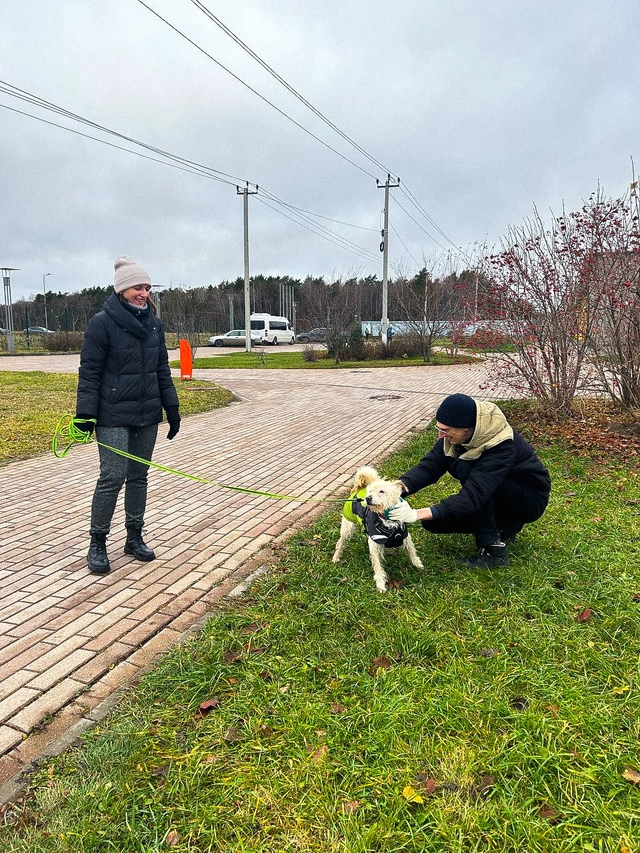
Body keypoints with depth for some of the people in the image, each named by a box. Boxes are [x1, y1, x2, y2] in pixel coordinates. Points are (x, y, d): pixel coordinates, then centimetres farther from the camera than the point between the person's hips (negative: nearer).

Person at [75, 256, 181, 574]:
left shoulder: (154, 323, 9)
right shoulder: (102, 322, -7)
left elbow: (162, 369, 14)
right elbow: (89, 371, -8)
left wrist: (172, 408, 12)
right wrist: (85, 414, -13)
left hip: (147, 416, 6)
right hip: (113, 417, -5)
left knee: (139, 476, 11)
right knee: (112, 477, -6)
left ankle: (134, 537, 24)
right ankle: (97, 544, 9)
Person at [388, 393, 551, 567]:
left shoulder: (502, 445, -36)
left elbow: (473, 497, -42)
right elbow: (429, 466, -19)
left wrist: (418, 514, -49)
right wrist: (400, 486, -39)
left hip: (532, 499, -7)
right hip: (496, 497, 7)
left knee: (466, 468, -32)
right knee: (433, 522, -8)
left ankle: (494, 549, -22)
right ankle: (505, 524, 8)